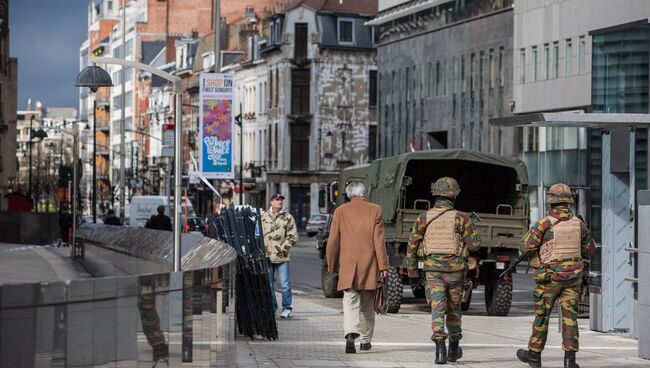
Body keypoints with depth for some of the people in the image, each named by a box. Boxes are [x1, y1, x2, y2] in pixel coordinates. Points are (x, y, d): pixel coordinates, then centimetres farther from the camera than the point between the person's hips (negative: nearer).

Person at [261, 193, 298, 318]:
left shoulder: (288, 217, 3)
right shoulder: (263, 217, 10)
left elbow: (293, 237, -1)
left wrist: (282, 248, -8)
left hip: (282, 257, -3)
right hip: (266, 256, 3)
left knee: (285, 285, -3)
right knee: (268, 285, 8)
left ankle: (287, 309, 6)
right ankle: (271, 307, 19)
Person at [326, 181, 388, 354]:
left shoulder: (340, 211, 3)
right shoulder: (375, 210, 2)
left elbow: (333, 240, 3)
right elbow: (379, 241, -2)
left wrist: (331, 265, 13)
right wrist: (383, 265, 0)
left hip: (347, 265, -1)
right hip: (369, 265, 1)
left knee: (350, 302, -5)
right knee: (367, 305, 13)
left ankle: (350, 334, -27)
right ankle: (366, 340, 20)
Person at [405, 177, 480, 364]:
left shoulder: (424, 217, 1)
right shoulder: (460, 217, -5)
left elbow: (412, 245, 4)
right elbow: (475, 244, -7)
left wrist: (411, 269, 14)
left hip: (433, 270, 0)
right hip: (455, 270, 0)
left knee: (438, 308, -4)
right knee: (454, 308, 16)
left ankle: (440, 348, -21)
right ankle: (453, 349, 28)